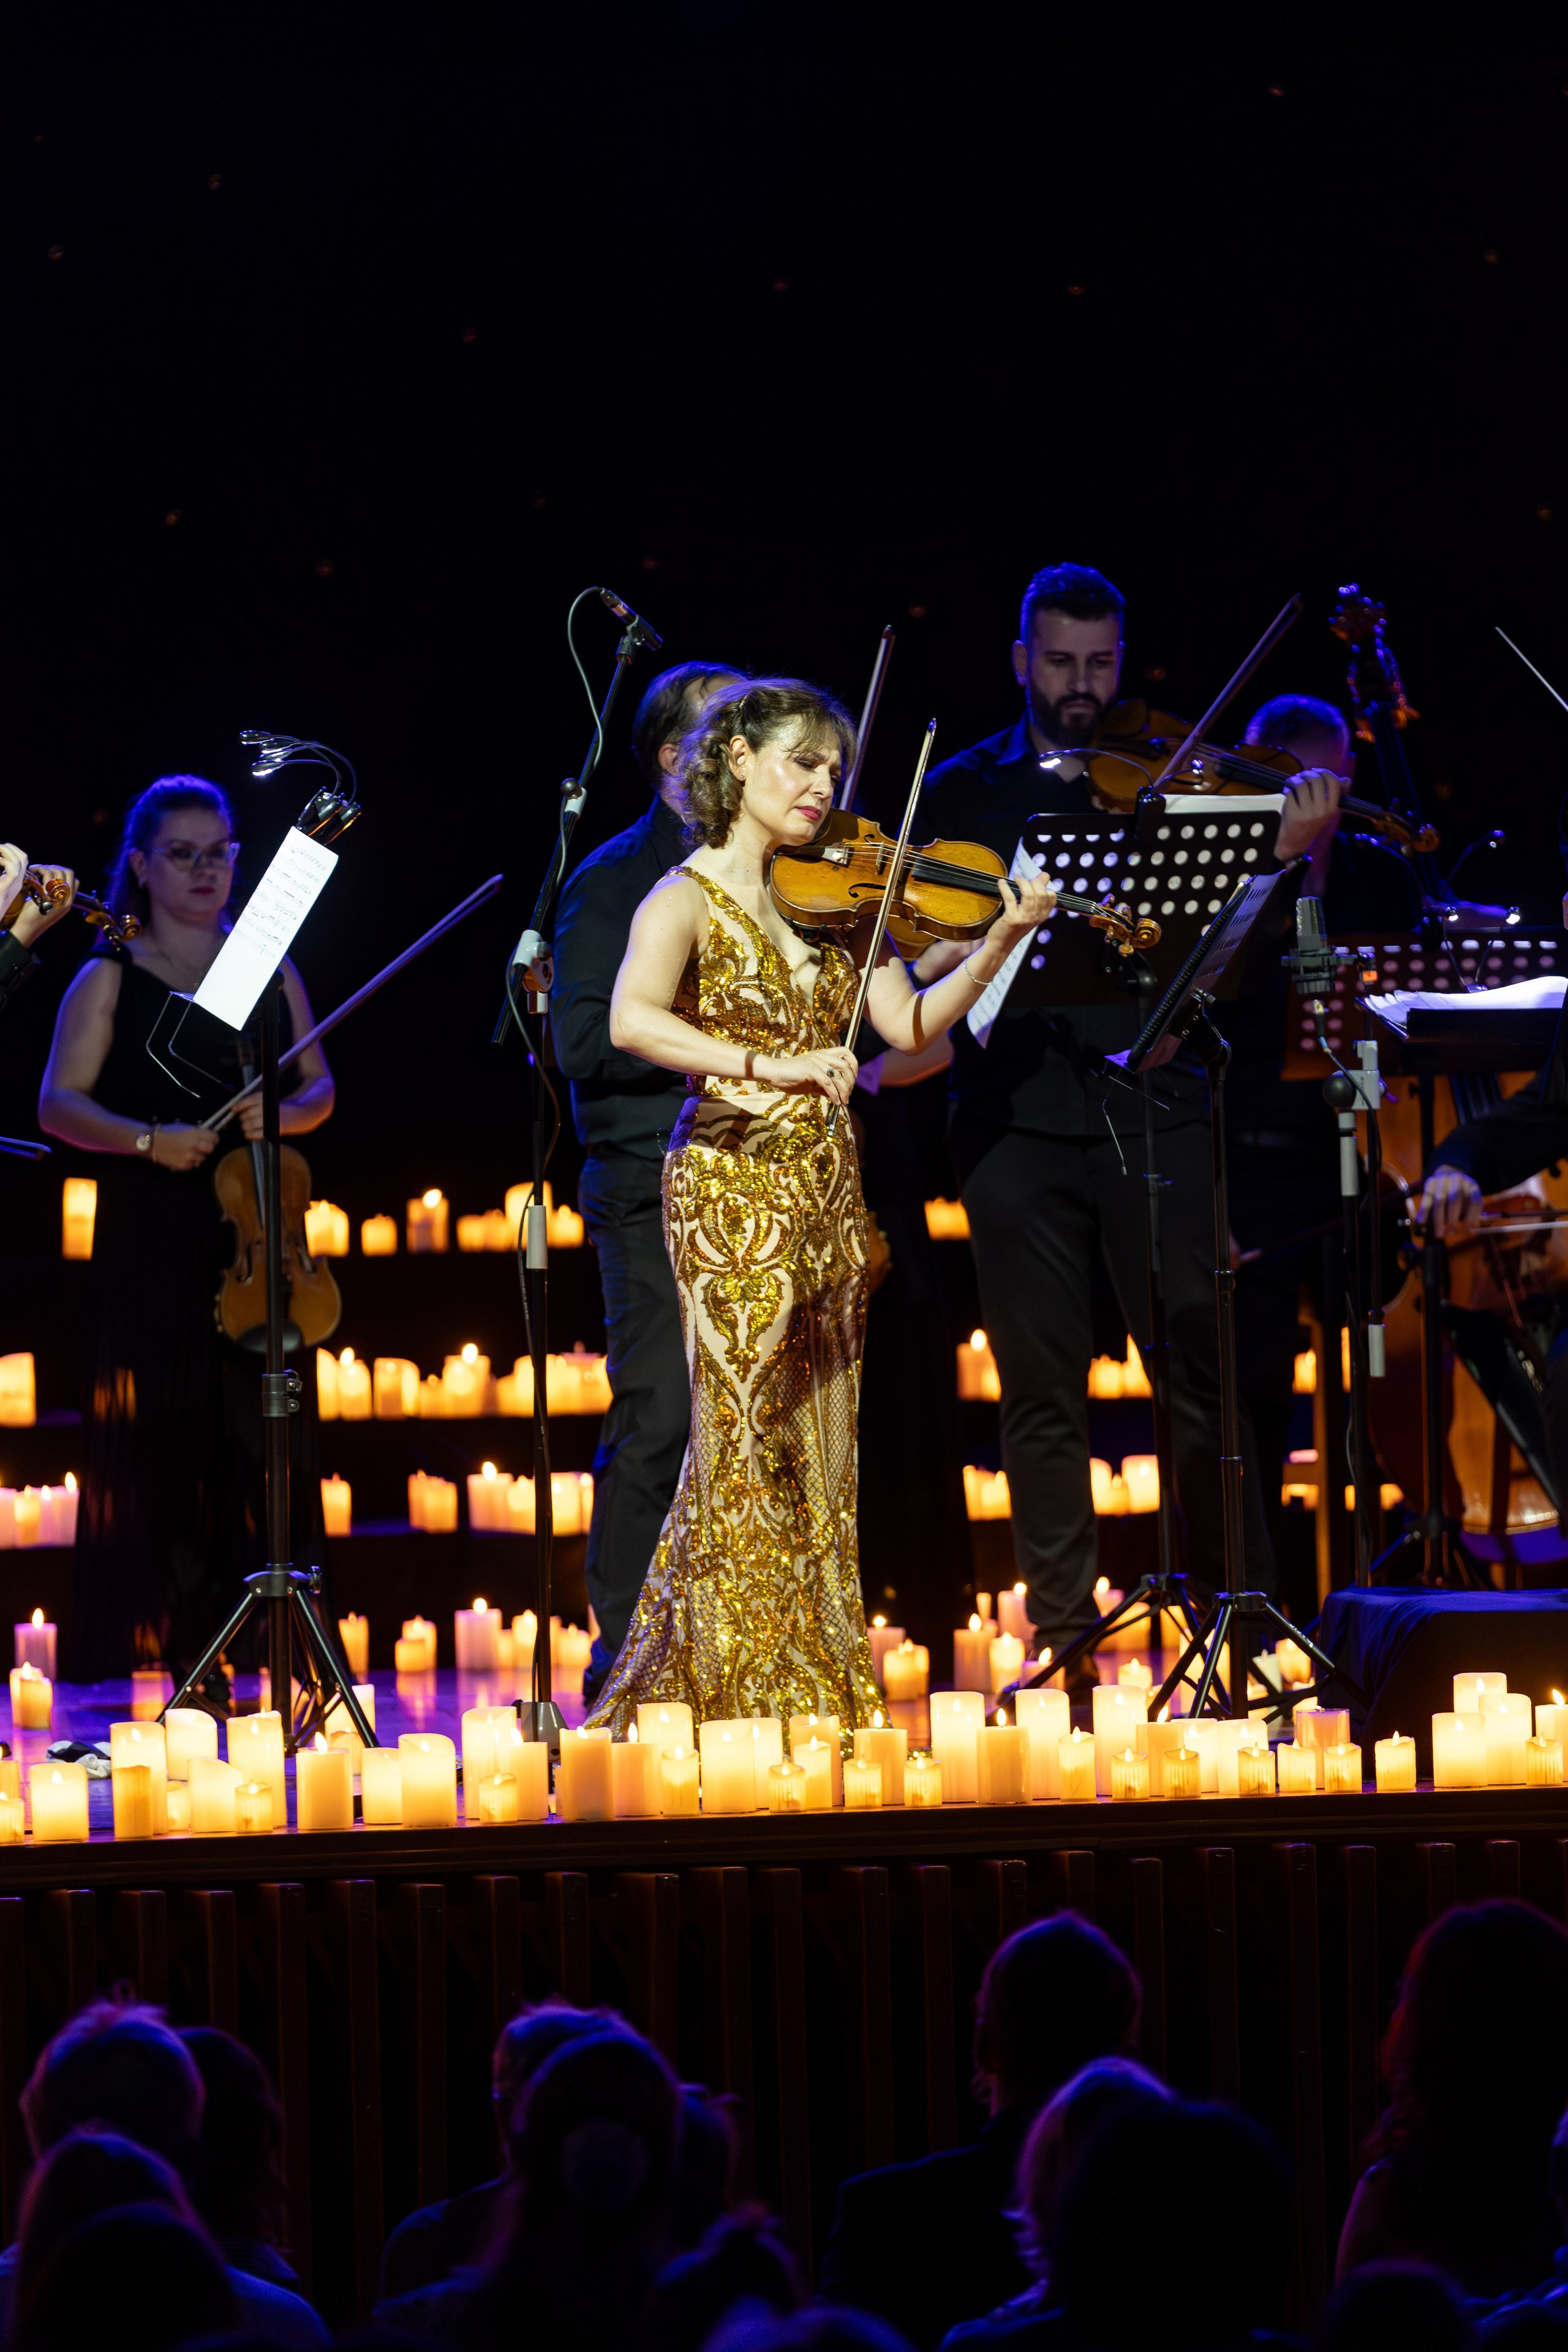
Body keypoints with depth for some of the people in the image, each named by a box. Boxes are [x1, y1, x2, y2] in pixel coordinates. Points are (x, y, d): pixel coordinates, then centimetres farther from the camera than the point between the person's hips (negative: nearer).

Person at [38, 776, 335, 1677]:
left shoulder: (268, 968, 13)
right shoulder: (111, 978, 4)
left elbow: (320, 1088, 14)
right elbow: (61, 1104, -2)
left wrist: (283, 1114, -8)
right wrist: (148, 1140, -18)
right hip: (151, 1240, -3)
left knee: (265, 1428, -3)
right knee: (161, 1439, -6)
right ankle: (173, 1653, -4)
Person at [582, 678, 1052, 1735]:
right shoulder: (689, 899, -6)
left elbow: (911, 1024, 4)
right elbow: (633, 1021, -23)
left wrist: (1001, 939, -7)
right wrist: (764, 1065, -32)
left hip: (828, 1198, 6)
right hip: (734, 1189, -6)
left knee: (815, 1451, 8)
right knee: (749, 1445, -6)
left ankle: (820, 1690, 12)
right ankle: (746, 1691, -3)